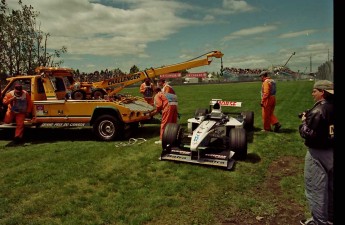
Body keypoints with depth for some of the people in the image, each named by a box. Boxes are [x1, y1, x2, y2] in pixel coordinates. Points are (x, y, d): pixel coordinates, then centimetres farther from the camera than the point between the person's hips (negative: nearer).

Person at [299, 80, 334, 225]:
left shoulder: (318, 110, -21)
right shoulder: (332, 107, 2)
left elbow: (308, 134, -23)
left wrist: (304, 121, -7)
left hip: (318, 154, -8)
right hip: (331, 152, 8)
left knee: (315, 189, 4)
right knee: (330, 187, 21)